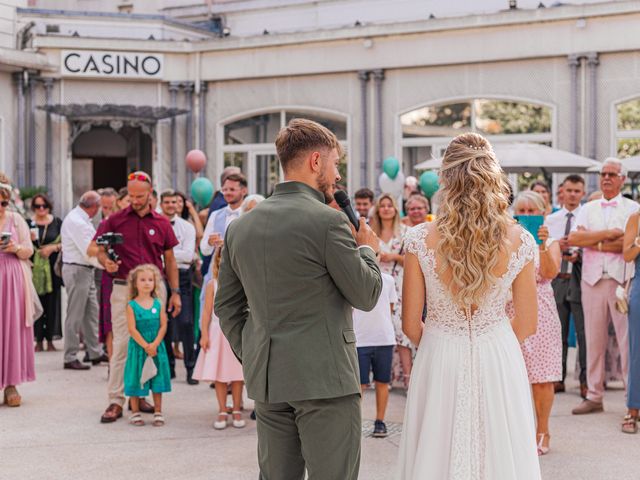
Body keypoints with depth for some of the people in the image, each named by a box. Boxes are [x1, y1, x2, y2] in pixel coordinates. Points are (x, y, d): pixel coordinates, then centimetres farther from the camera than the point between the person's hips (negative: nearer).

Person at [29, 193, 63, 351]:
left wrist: (53, 247, -11)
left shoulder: (57, 222, 6)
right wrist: (29, 239, -12)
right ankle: (39, 340, 2)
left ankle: (50, 340, 7)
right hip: (35, 268, 0)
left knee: (52, 303, 0)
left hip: (52, 267, 0)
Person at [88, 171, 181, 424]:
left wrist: (175, 292, 8)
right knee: (122, 344, -6)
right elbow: (93, 247, 5)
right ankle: (116, 401, -4)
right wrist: (104, 259, -17)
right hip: (124, 288, -2)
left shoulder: (162, 223, 8)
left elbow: (170, 261, 13)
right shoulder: (116, 220, 4)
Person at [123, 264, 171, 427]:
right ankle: (135, 412, 15)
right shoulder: (132, 305, -6)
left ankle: (158, 412, 15)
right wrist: (145, 346, -15)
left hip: (156, 347, 3)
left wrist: (154, 344, -13)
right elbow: (132, 329, -11)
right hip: (137, 348, -2)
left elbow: (163, 326, -1)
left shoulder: (158, 304, 3)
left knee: (157, 379, 7)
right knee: (136, 380, 4)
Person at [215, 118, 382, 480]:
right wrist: (367, 248, 11)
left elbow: (226, 305, 13)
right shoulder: (328, 221, -12)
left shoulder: (240, 227, 8)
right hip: (324, 377, -6)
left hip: (266, 381, 7)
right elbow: (366, 296, -6)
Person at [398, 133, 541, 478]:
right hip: (499, 360, 1)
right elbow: (527, 324, -1)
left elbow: (411, 325, -5)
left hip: (439, 362, 0)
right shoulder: (519, 242, -10)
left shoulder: (421, 240, -12)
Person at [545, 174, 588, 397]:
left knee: (584, 332, -3)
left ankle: (586, 380, 3)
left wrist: (579, 255, -20)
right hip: (556, 278, 4)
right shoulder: (550, 220, 13)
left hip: (579, 278, -4)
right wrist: (556, 247, -7)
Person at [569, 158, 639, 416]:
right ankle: (594, 395, 12)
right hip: (592, 279, 3)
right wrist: (610, 233, -9)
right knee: (594, 338, 5)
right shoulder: (588, 209, 15)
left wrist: (594, 243, -7)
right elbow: (573, 238, -2)